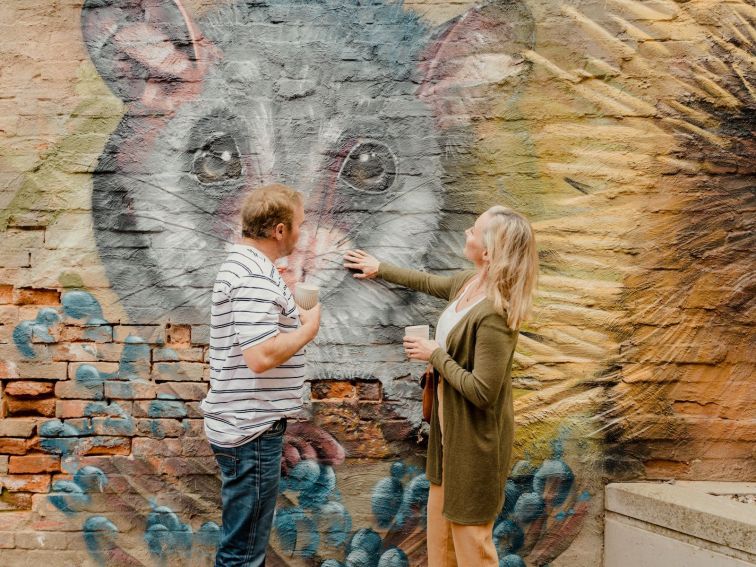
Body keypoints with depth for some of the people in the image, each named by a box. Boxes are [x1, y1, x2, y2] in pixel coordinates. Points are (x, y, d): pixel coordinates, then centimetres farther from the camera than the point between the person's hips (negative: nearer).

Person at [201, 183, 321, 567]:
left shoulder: (241, 263, 12)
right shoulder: (256, 277, -21)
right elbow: (261, 356, -29)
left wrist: (291, 318, 11)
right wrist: (308, 328, -15)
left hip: (240, 423, 10)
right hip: (252, 430, -10)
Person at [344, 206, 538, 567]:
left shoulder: (494, 314, -29)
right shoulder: (468, 283, -2)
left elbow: (481, 391, -28)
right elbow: (428, 282, 21)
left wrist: (435, 355, -17)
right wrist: (380, 269, 30)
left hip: (475, 437, -9)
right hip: (450, 425, 9)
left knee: (469, 534, 5)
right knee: (440, 517, 22)